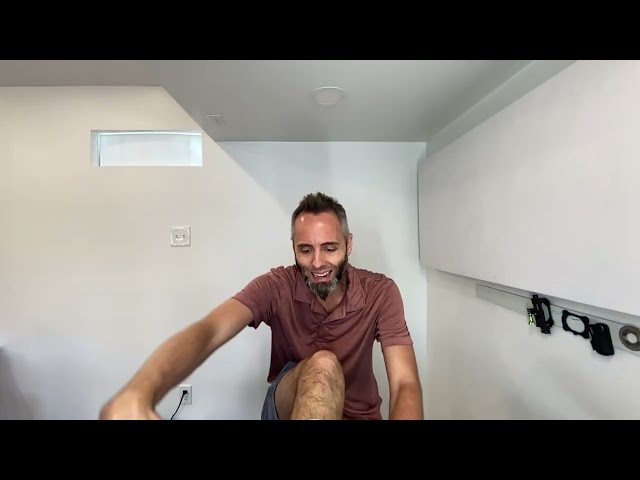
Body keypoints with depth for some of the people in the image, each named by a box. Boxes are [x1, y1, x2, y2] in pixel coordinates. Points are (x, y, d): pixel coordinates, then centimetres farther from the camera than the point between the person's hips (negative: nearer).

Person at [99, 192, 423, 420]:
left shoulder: (380, 292, -16)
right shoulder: (275, 286, -17)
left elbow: (405, 383, -22)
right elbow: (209, 331, -32)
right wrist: (136, 393, -52)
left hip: (358, 413, 1)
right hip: (289, 405, 0)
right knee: (322, 365, -32)